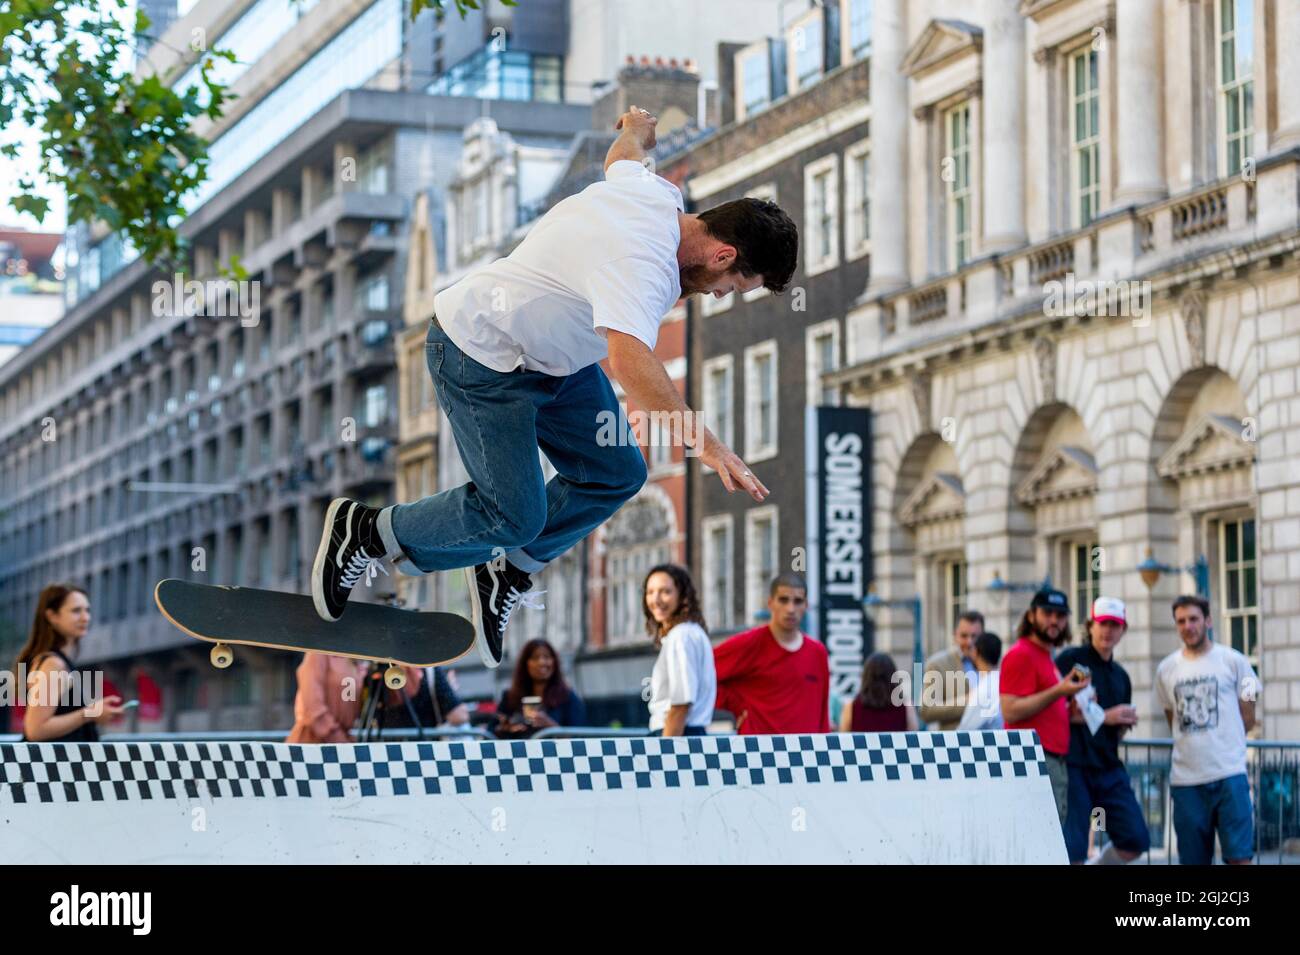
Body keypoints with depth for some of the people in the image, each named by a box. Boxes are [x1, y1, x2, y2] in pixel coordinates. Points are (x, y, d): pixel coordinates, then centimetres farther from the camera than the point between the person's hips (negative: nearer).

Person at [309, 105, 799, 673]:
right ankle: (363, 531, 11)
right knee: (514, 516, -10)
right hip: (481, 358, -10)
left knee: (616, 474, 3)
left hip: (552, 354, 10)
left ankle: (507, 576, 21)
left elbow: (623, 156, 19)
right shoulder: (642, 262, -35)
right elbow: (629, 360, -52)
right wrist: (703, 442, -58)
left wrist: (636, 129, 43)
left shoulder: (659, 192, -6)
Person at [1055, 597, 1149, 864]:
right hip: (1073, 766, -7)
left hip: (1109, 768, 7)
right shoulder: (1070, 660, -3)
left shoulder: (1120, 676, 18)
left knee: (1135, 841, 1)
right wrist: (1104, 717, -12)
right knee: (1072, 850, -6)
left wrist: (1126, 723, 0)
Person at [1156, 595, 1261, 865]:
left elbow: (1247, 718, 7)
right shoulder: (1166, 669, 10)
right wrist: (1196, 744, 8)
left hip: (1229, 774, -3)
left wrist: (1221, 743, 6)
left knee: (1239, 857, -7)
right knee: (1194, 860, 6)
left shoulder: (1233, 661, 3)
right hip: (1186, 779, 3)